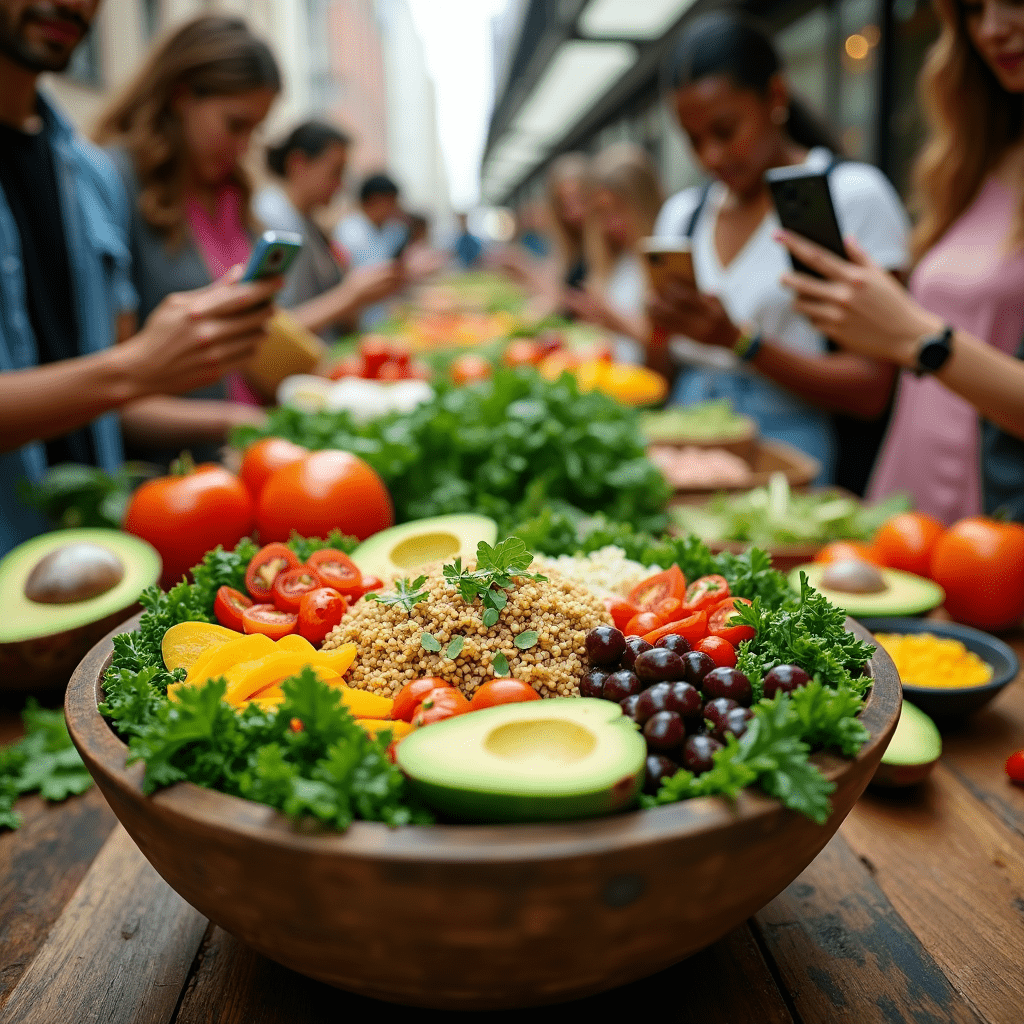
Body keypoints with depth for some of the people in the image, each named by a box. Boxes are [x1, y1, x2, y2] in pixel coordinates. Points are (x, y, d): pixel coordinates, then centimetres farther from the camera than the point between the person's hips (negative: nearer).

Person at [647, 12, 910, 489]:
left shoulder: (853, 194, -1)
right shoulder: (682, 212, 15)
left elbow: (870, 392, -6)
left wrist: (739, 339, -15)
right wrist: (659, 328, -3)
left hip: (790, 463, -4)